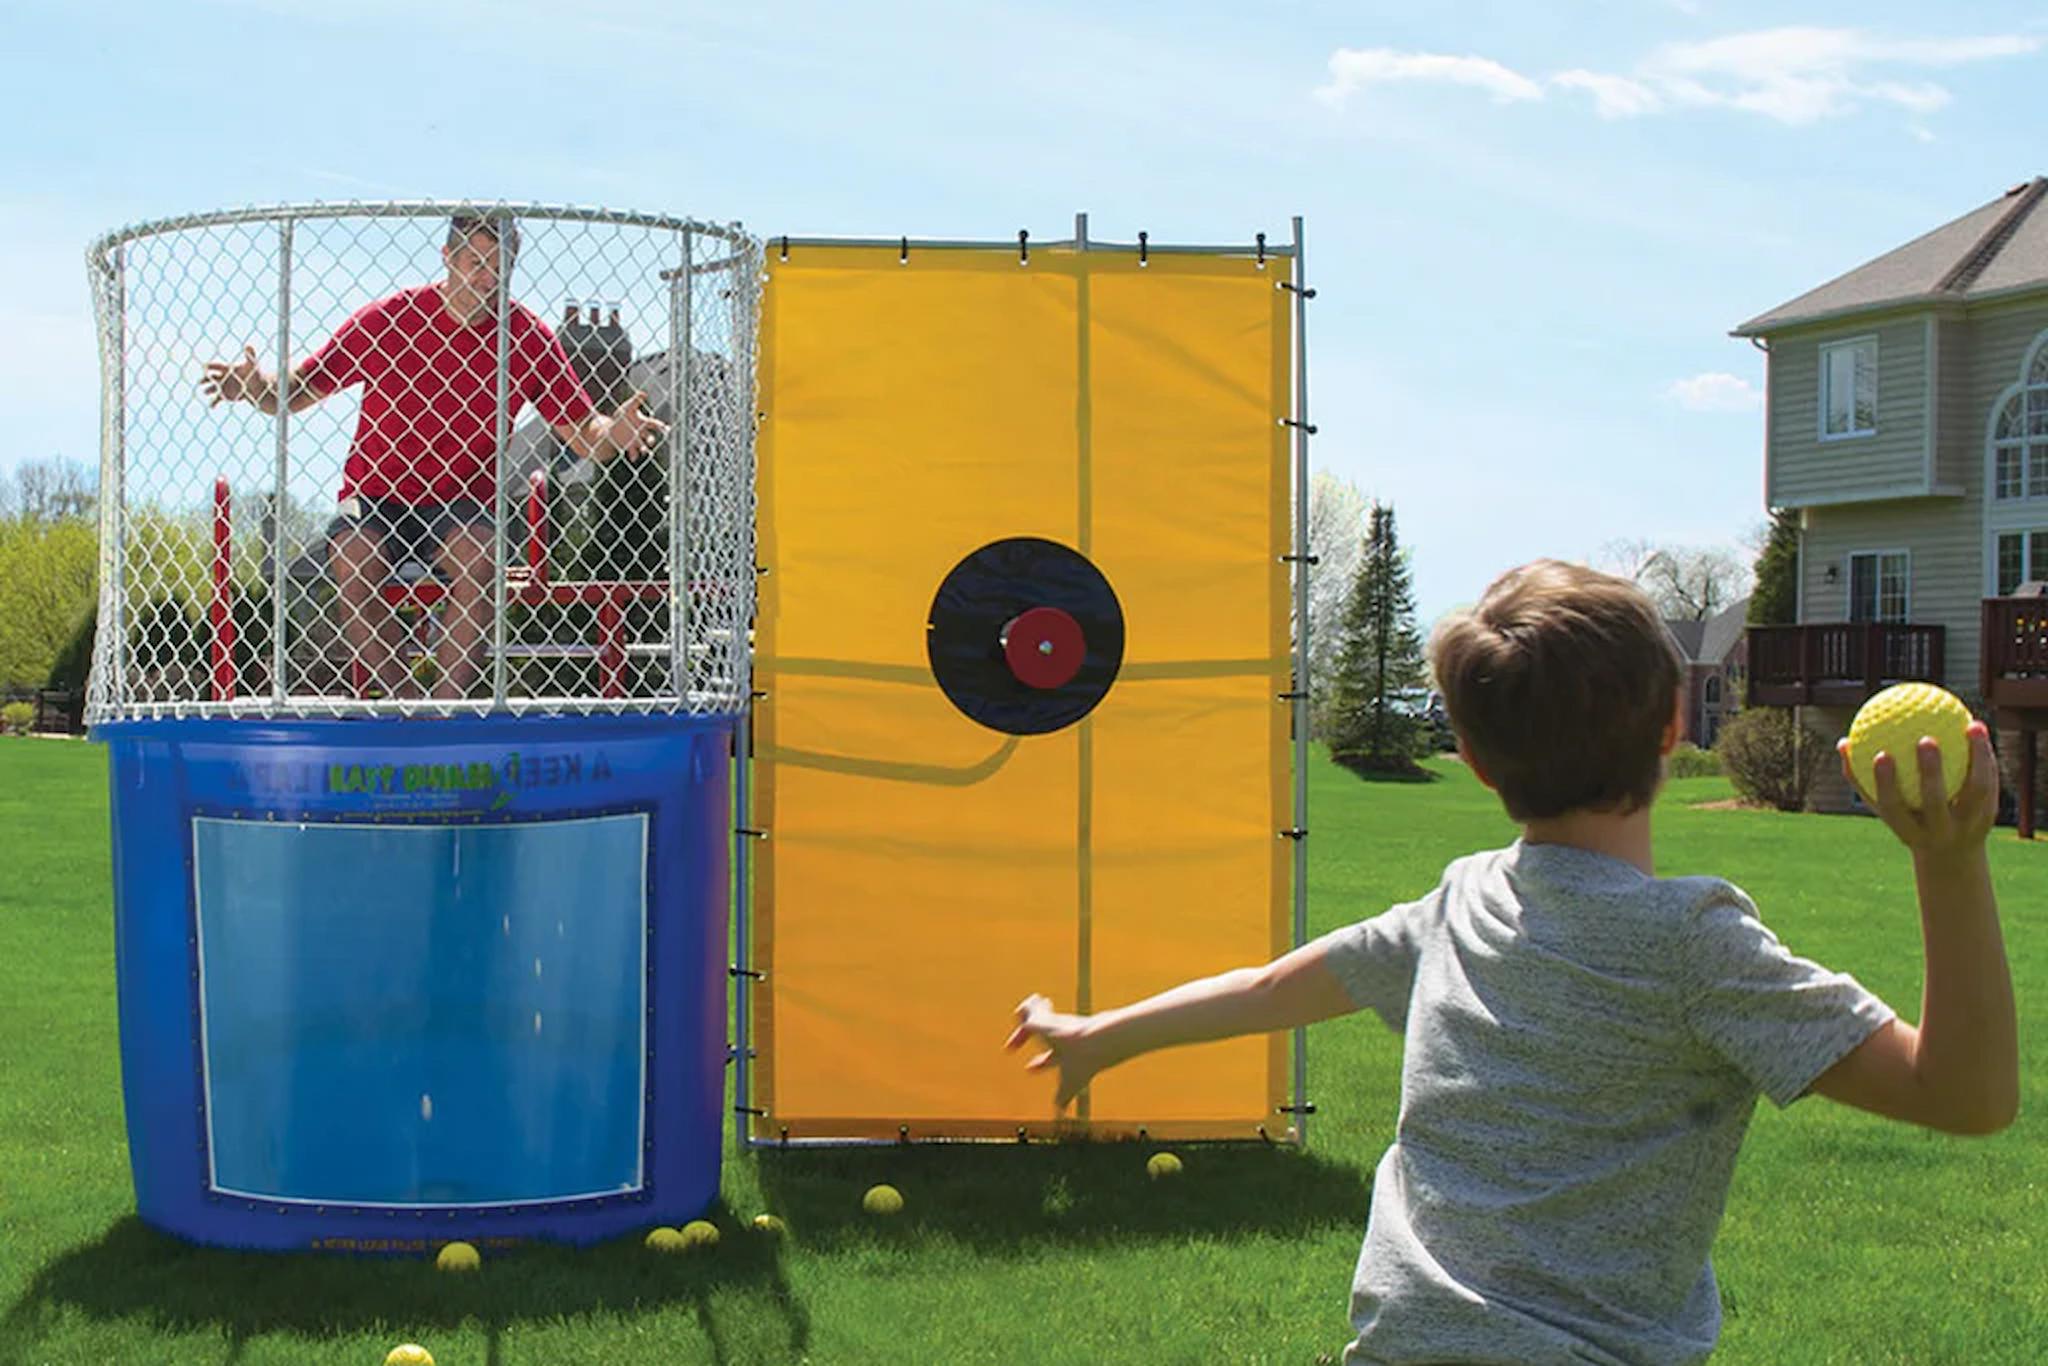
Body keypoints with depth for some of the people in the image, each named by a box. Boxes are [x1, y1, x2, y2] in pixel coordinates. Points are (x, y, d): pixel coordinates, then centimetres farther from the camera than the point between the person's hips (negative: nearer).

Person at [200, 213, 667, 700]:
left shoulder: (527, 339, -1)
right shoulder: (384, 320, -4)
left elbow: (583, 434, 1)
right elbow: (299, 390, 2)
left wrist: (616, 431, -23)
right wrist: (258, 388, -21)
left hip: (462, 504, 0)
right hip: (374, 496, 0)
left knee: (476, 564, -33)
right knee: (352, 566, -32)